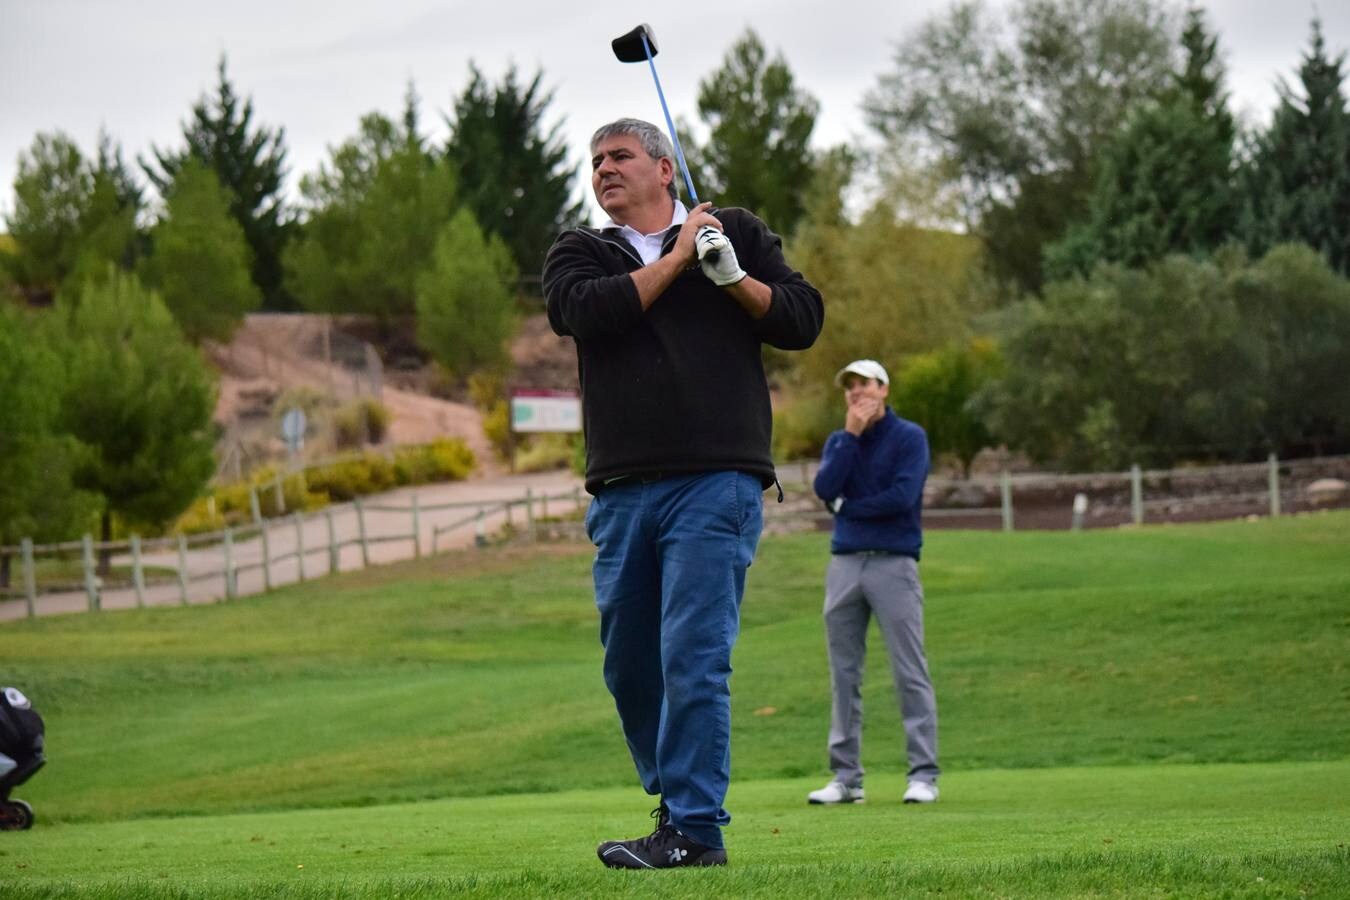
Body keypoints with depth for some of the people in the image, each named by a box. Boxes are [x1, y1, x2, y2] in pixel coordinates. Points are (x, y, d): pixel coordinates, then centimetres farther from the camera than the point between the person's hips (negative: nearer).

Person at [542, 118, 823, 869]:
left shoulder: (737, 234, 13)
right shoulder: (579, 253, 16)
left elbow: (803, 319, 7)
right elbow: (587, 311, -6)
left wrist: (734, 278, -8)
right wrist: (676, 260, -2)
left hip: (716, 483, -4)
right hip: (622, 493, 4)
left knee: (693, 655, -13)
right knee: (629, 665, 8)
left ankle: (696, 828, -13)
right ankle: (677, 802, 24)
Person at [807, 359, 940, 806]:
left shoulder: (909, 437, 1)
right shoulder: (838, 441, 15)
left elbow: (904, 495, -13)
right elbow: (825, 489, -3)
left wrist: (847, 507, -3)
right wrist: (851, 435, -5)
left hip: (894, 564, -5)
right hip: (845, 564, 5)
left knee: (910, 673, -7)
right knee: (844, 675, 4)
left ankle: (924, 775, -7)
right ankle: (847, 777, 8)